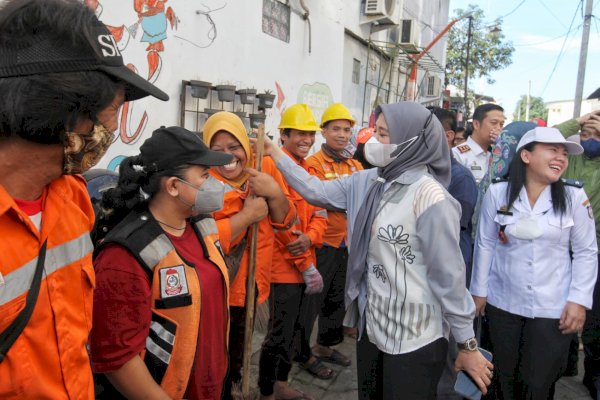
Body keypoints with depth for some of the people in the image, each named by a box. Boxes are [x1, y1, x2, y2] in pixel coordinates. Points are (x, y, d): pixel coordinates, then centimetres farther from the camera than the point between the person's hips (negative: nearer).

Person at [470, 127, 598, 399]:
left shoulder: (574, 197, -7)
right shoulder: (498, 193, -6)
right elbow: (485, 244, 0)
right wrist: (479, 290, 4)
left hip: (553, 308, -1)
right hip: (502, 303, 1)